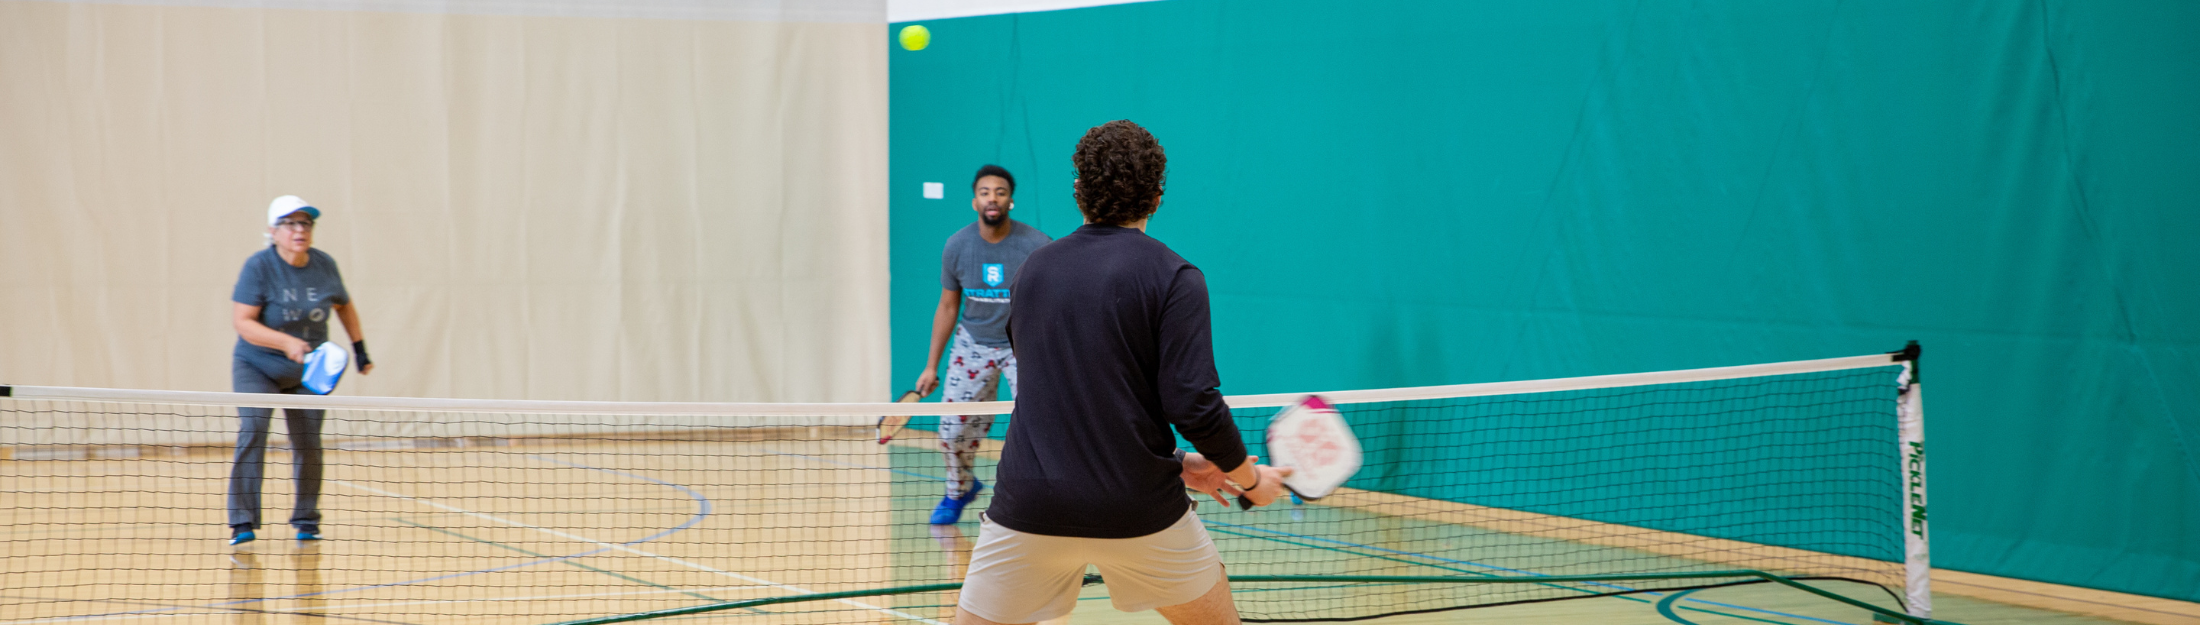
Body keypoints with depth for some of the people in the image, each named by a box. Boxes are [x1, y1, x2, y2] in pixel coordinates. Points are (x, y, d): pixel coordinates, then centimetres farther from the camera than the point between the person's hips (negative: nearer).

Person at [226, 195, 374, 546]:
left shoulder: (325, 266, -5)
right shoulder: (259, 267, -17)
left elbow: (345, 306, 15)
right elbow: (242, 322, -23)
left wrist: (360, 349, 11)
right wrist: (286, 342, -34)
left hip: (308, 373, 4)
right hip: (257, 367, -4)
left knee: (308, 444, 2)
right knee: (252, 431, -20)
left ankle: (306, 522, 20)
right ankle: (242, 523, -16)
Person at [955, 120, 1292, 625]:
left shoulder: (1033, 270, 10)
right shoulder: (1174, 278, -5)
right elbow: (1194, 403, -14)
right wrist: (1248, 478, 4)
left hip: (1030, 505, 2)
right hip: (1139, 509, -2)